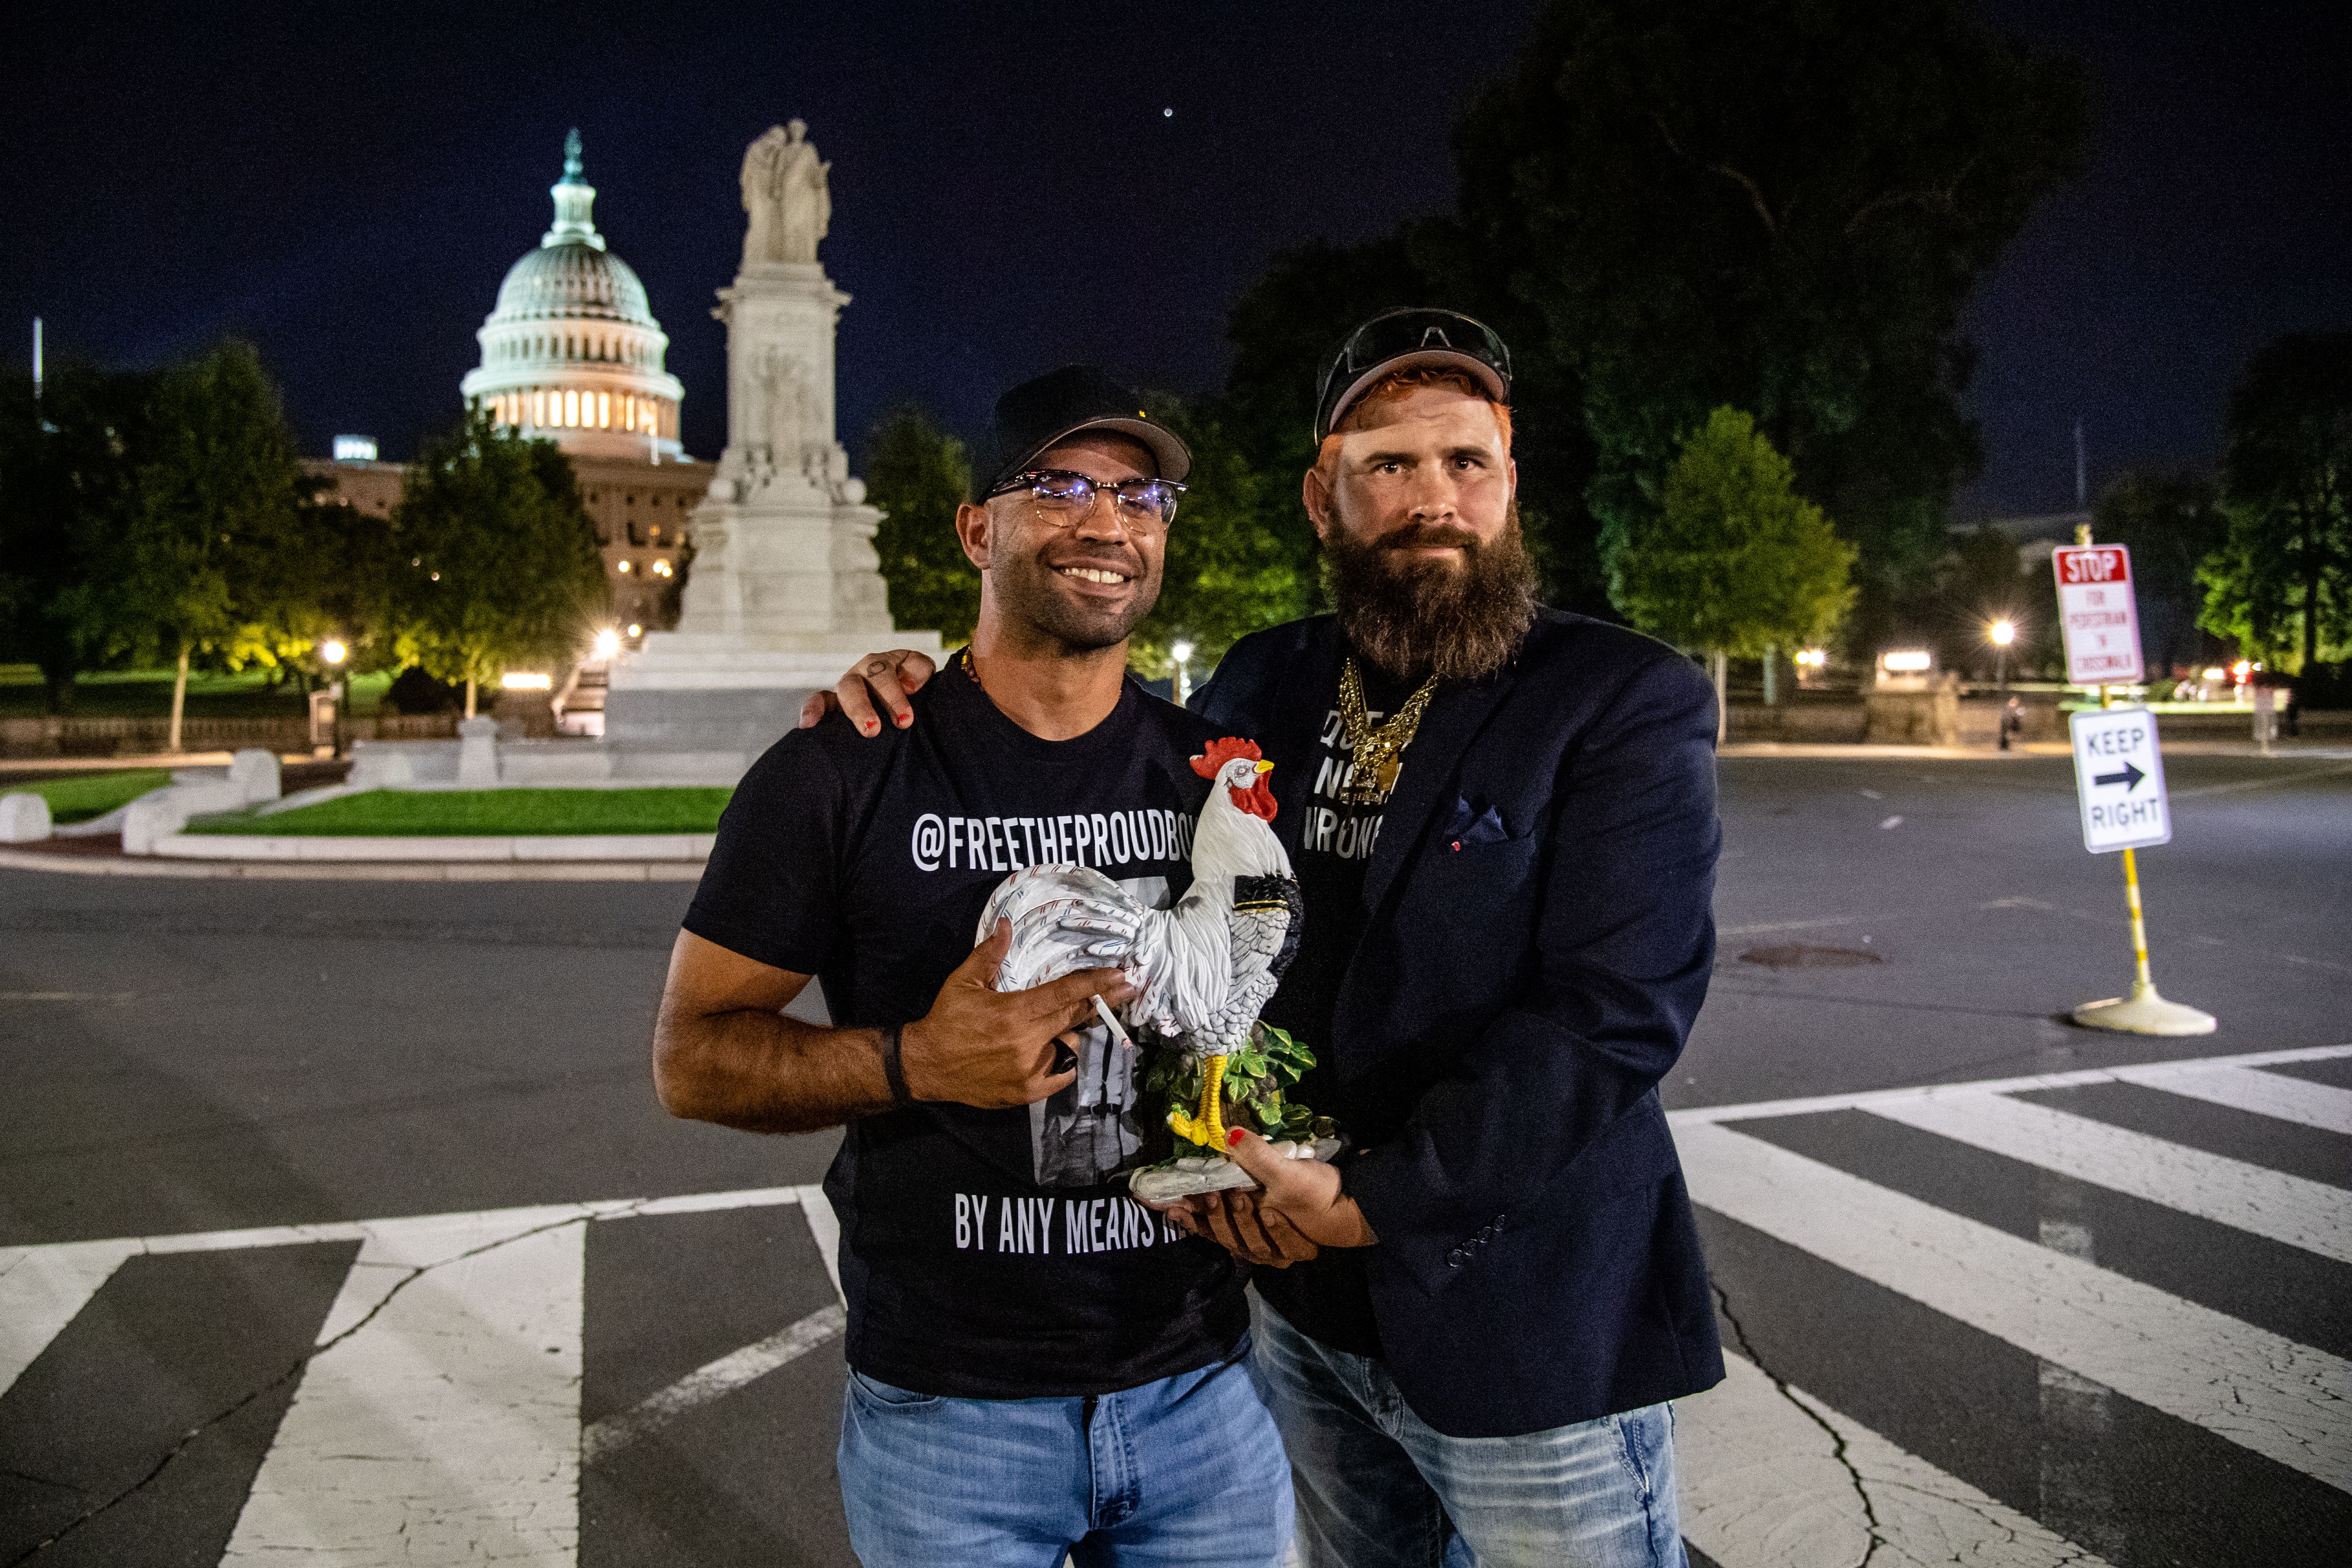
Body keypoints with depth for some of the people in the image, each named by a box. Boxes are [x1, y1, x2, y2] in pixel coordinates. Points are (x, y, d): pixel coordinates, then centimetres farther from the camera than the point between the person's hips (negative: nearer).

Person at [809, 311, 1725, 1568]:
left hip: (1531, 1332, -4)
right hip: (1307, 1317, 5)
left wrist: (1373, 1202, -23)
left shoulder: (1629, 701, -11)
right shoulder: (1265, 686, 5)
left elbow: (1616, 1009, -20)